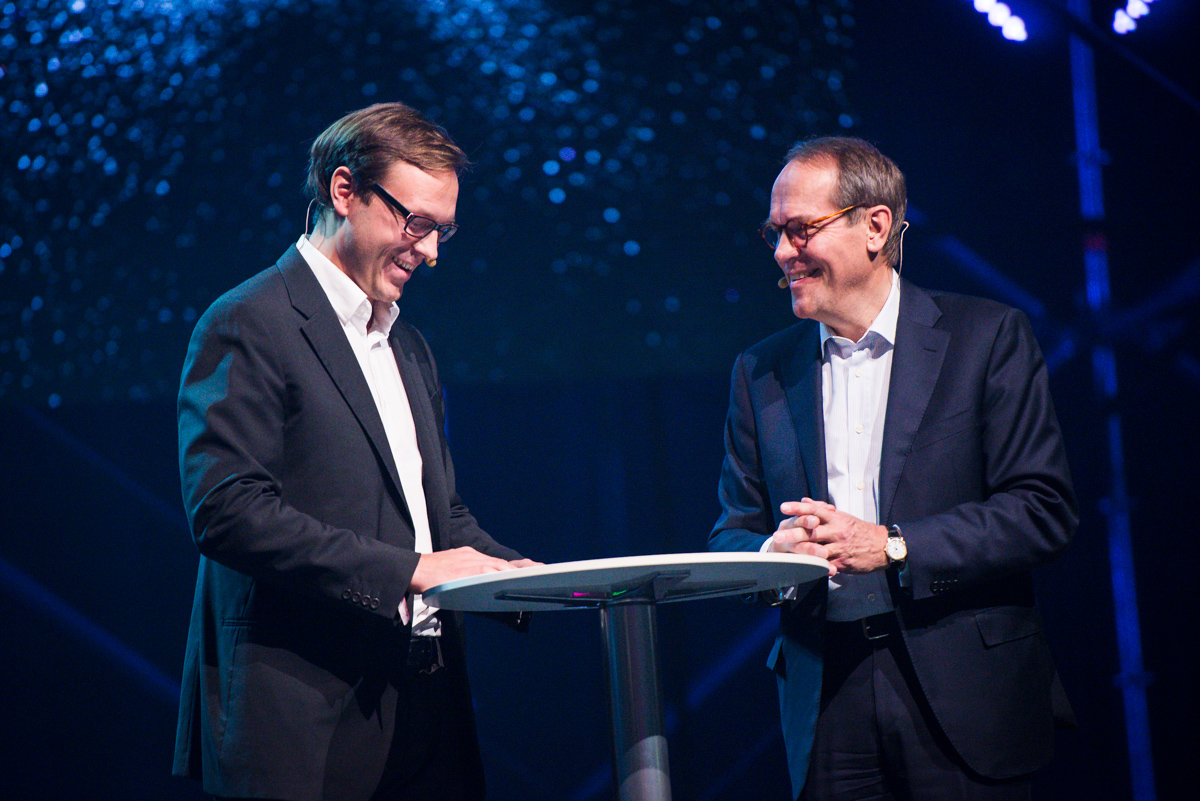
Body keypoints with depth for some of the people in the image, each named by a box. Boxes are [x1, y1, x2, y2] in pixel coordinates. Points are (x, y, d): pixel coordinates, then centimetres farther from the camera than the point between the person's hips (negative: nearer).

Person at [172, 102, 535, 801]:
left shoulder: (410, 349, 22)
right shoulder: (249, 324, -6)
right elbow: (228, 511, -17)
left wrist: (523, 576, 5)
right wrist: (406, 569, -20)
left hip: (429, 714, 8)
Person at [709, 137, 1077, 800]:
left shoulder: (985, 337, 0)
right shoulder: (763, 372, 12)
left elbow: (1044, 509, -7)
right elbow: (732, 534, 13)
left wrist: (894, 546, -17)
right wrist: (772, 552, -12)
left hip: (963, 696, -3)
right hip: (827, 707, 3)